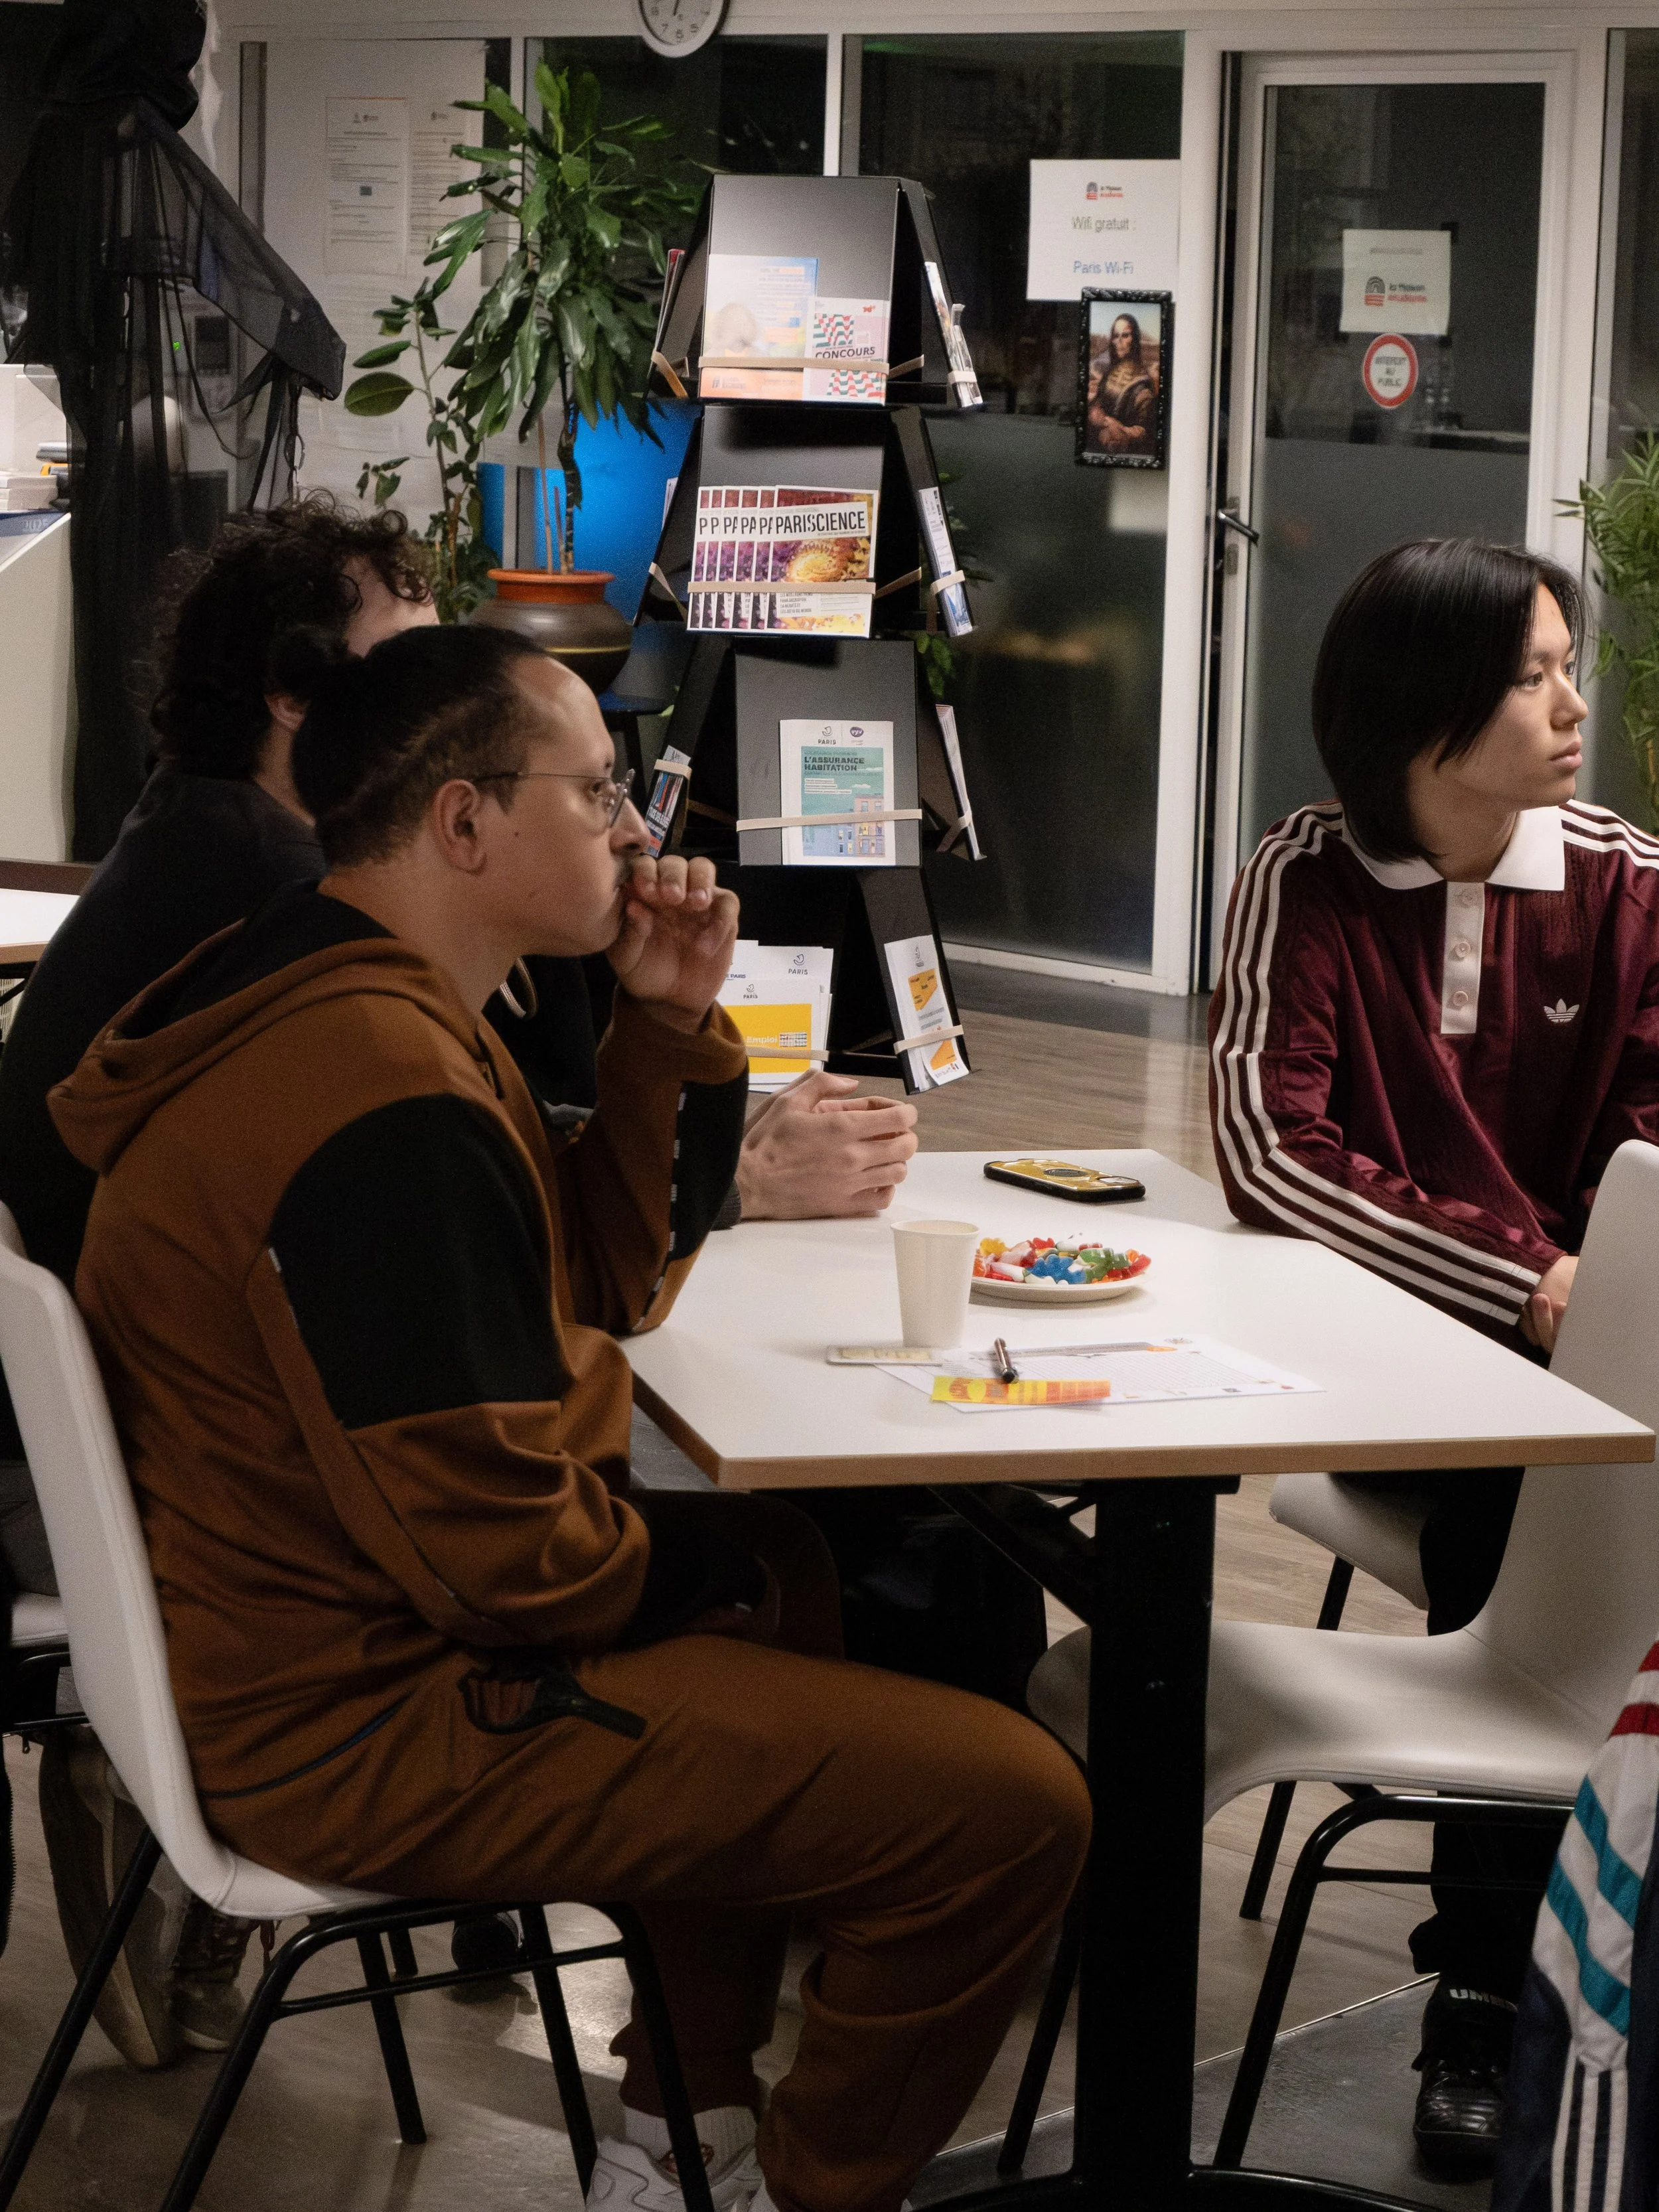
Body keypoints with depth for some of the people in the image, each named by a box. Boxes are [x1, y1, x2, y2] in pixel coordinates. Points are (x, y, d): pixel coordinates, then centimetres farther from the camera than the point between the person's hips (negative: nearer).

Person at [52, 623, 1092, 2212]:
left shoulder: (347, 1004, 9)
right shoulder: (383, 1097, -26)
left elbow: (609, 1284, 14)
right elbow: (498, 1547, -26)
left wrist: (670, 1028, 1)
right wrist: (726, 1570, -7)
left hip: (325, 1630, 12)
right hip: (375, 1730, -12)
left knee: (803, 1569, 33)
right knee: (1008, 1806, -16)